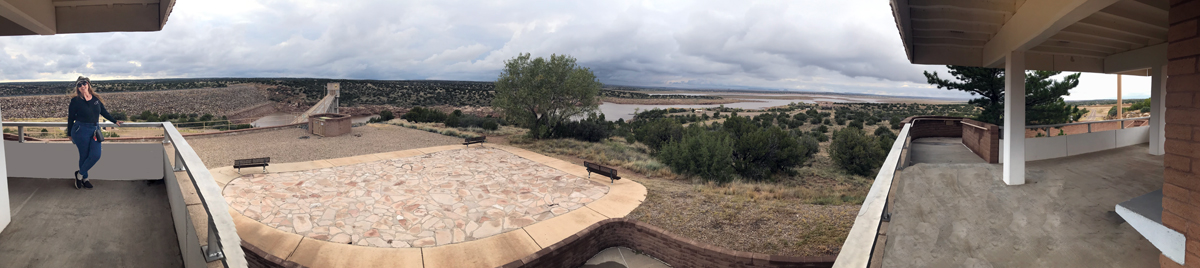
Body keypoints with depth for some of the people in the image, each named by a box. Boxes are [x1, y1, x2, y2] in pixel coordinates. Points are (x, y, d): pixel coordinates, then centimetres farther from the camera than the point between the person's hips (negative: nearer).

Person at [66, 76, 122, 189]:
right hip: (81, 130, -4)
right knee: (84, 156, 1)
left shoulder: (96, 98, 7)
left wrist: (115, 121, 24)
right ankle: (84, 179, 17)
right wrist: (70, 134, 8)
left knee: (95, 155, -7)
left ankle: (80, 174, 14)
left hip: (94, 131, 4)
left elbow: (104, 112, 21)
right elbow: (70, 118, 4)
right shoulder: (75, 101, -3)